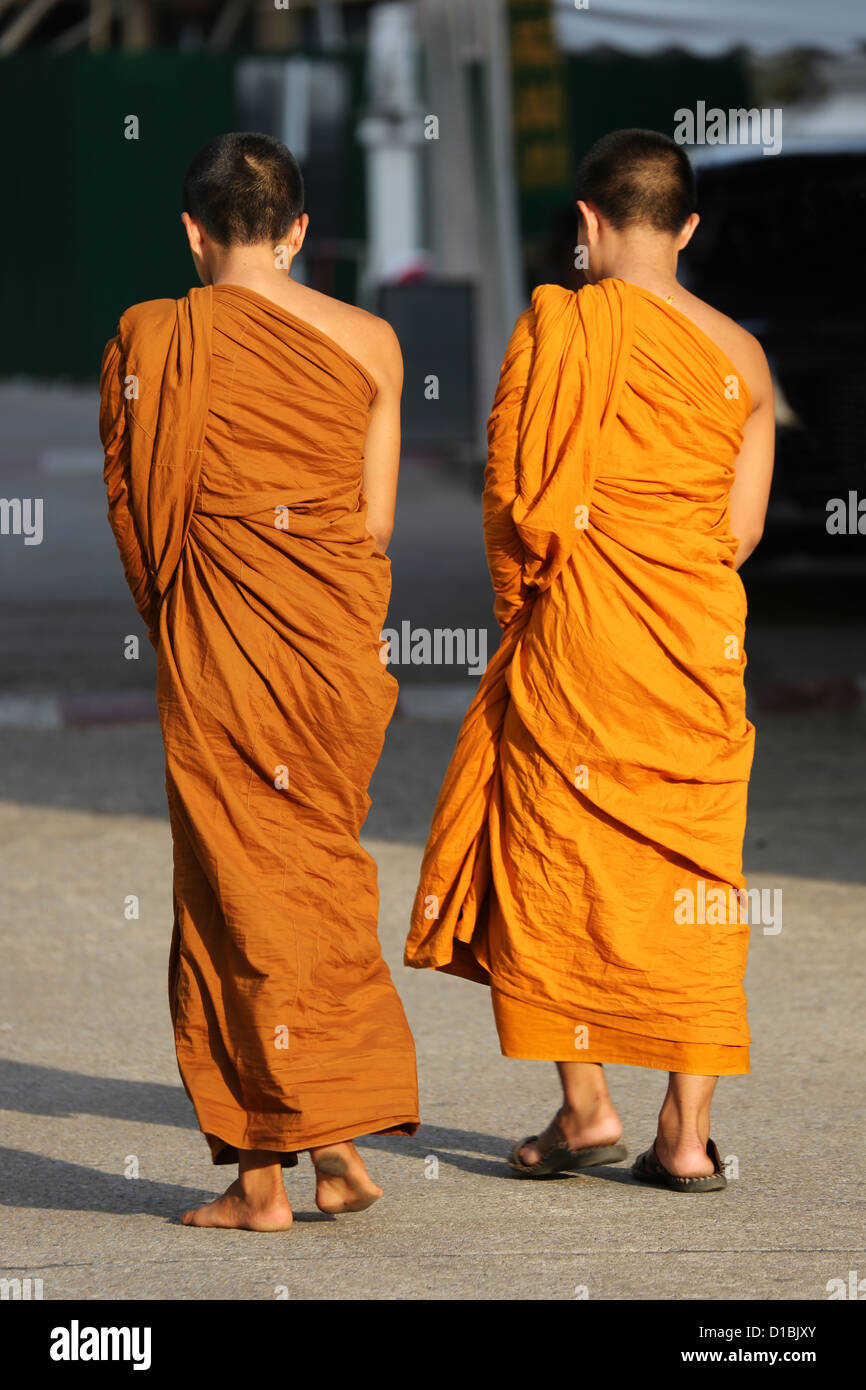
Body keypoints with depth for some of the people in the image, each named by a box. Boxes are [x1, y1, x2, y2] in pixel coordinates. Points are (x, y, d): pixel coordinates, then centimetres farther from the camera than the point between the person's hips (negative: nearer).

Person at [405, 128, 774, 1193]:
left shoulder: (562, 325, -10)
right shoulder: (740, 356, 4)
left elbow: (520, 492, -11)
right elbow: (742, 527, 6)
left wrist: (517, 599, 8)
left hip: (576, 634, -4)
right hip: (702, 646, 4)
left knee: (557, 863, 9)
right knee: (690, 873, 7)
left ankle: (585, 1106, 9)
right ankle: (687, 1134, 7)